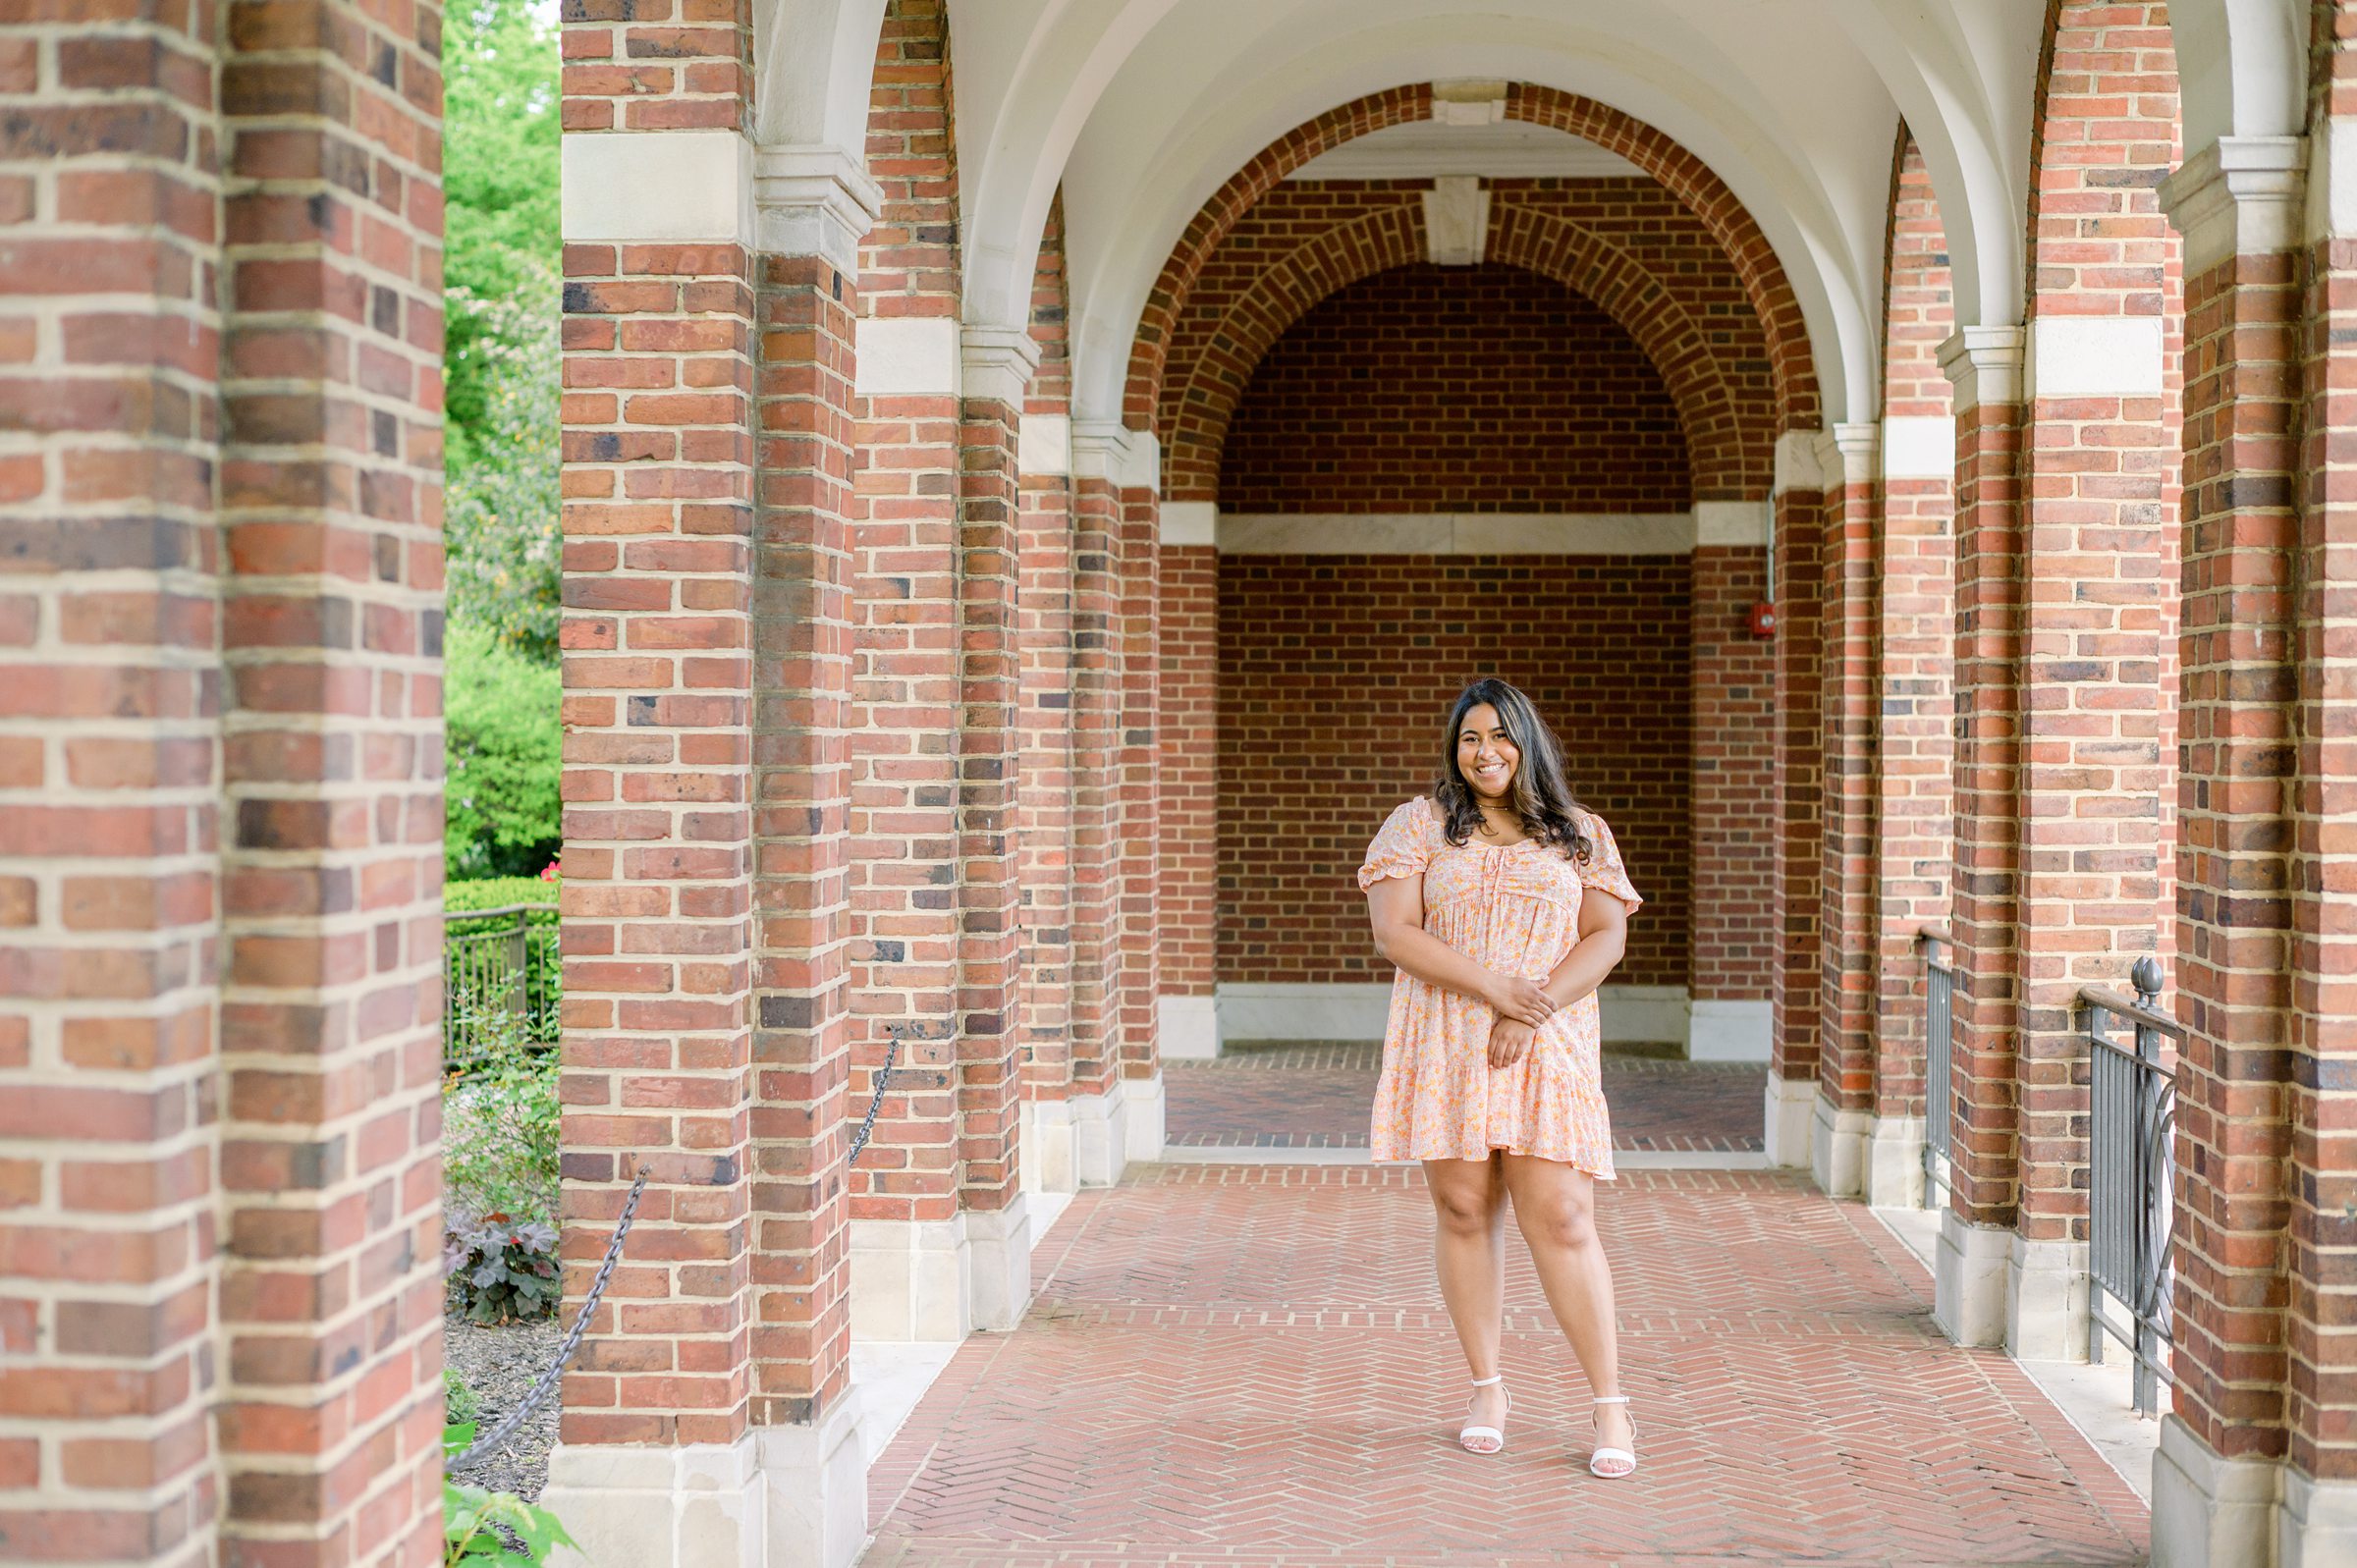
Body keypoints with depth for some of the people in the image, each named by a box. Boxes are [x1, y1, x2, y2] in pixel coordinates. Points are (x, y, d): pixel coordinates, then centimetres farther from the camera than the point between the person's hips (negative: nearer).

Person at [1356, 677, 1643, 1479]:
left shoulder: (1580, 835, 11)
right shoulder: (1420, 825, 7)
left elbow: (1607, 938, 4)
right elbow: (1394, 933, -3)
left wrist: (1533, 1010, -11)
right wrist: (1493, 986, -13)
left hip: (1546, 1051, 0)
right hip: (1443, 1046, 1)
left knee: (1561, 1219, -7)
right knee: (1464, 1212, 2)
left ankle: (1609, 1404, -2)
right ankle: (1487, 1389, 16)